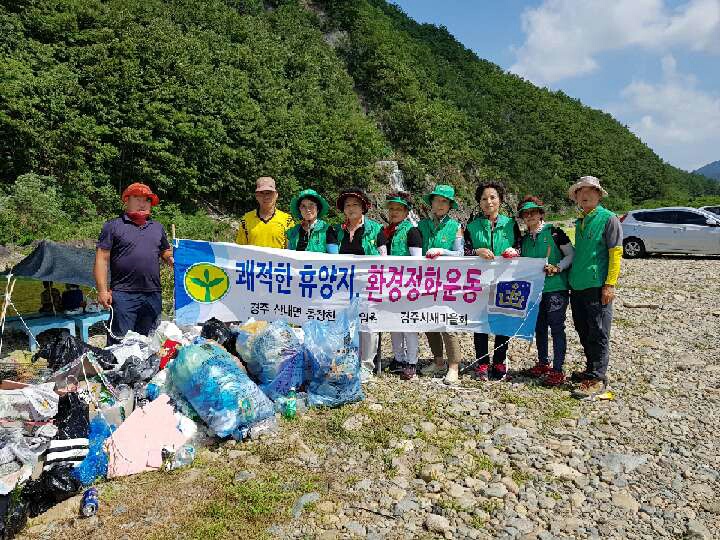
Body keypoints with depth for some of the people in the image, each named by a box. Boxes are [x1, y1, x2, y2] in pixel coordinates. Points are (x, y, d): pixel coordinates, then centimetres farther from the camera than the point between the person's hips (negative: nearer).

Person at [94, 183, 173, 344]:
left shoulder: (157, 227, 18)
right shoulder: (113, 226, 3)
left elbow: (166, 252, 25)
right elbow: (102, 259, -2)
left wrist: (172, 260, -1)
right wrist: (103, 291, -10)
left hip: (153, 295, 5)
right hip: (124, 294, -4)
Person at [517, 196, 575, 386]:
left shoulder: (554, 232, -5)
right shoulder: (524, 240, 12)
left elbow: (571, 255, -4)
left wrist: (557, 267, -17)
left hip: (556, 287, -6)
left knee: (556, 327, -2)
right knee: (539, 327, 14)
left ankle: (557, 370, 4)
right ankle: (543, 363, 29)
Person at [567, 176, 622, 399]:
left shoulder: (608, 219, -6)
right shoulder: (580, 222, 16)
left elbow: (615, 253, -11)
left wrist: (610, 284, -16)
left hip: (597, 287, -8)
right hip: (577, 287, 8)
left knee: (598, 334, -1)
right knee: (584, 332, 15)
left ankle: (597, 378, 5)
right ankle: (591, 370, 29)